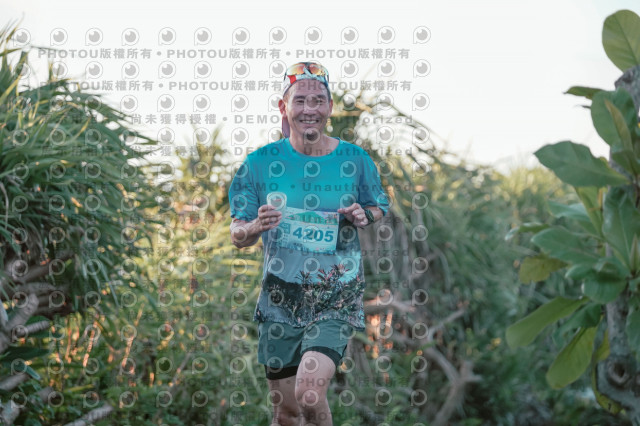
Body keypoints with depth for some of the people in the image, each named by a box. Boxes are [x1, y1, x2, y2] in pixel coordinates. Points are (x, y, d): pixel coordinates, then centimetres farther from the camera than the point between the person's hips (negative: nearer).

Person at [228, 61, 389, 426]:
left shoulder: (355, 160, -3)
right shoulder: (261, 162, -2)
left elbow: (380, 207, 14)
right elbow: (237, 235, 1)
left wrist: (365, 215, -10)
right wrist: (256, 227, -22)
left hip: (338, 299, -2)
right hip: (281, 298, 2)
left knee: (309, 392, -22)